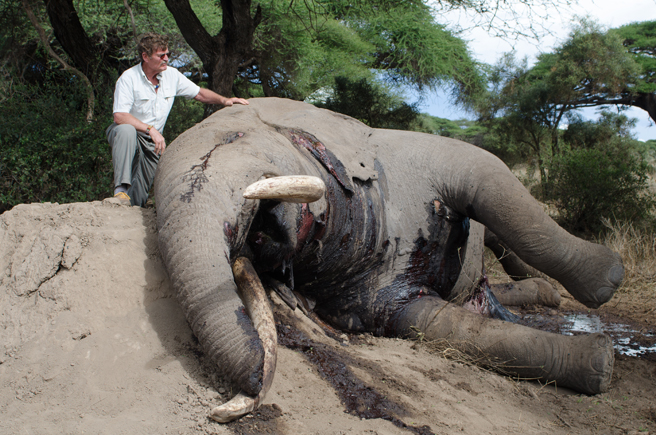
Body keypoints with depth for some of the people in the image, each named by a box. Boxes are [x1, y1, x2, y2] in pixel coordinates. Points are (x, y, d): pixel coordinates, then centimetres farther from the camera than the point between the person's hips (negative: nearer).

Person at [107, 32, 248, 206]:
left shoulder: (172, 75, 0)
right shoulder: (128, 78, -16)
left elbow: (199, 93, 11)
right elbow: (119, 116, -26)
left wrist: (224, 100, -5)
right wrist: (151, 129, -35)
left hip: (153, 142, 4)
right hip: (127, 134, -4)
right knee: (125, 129, -42)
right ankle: (121, 189, -40)